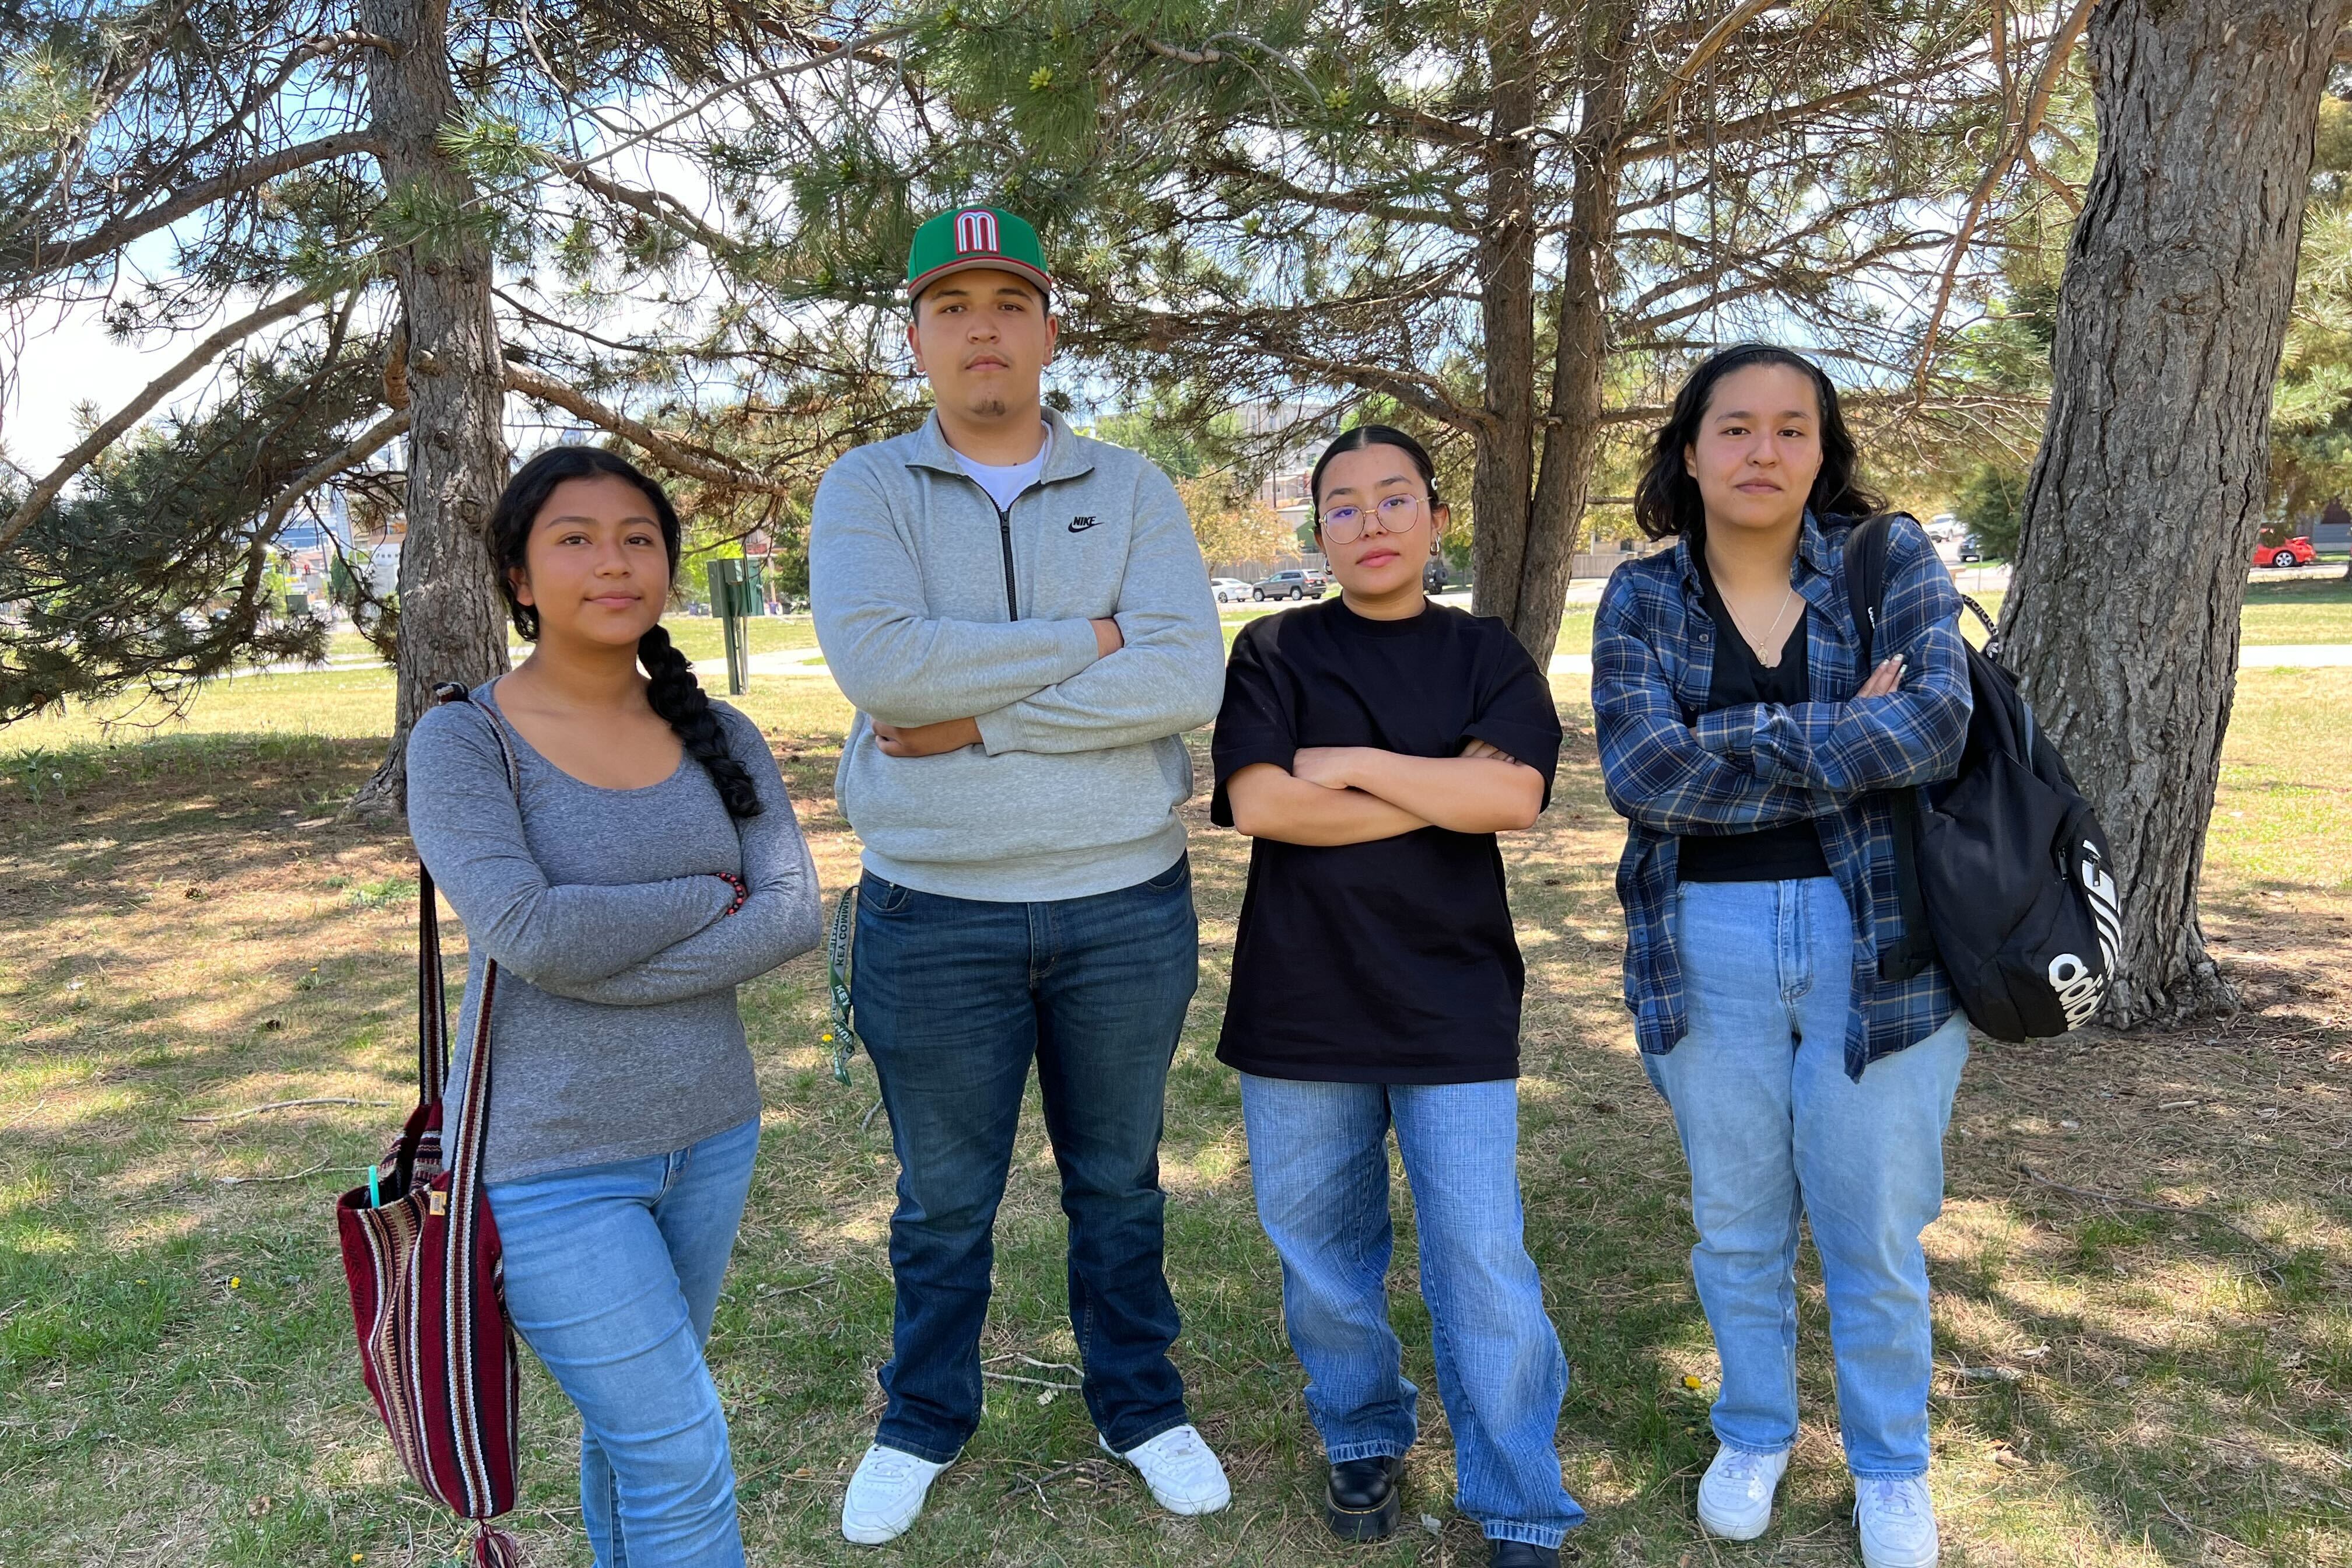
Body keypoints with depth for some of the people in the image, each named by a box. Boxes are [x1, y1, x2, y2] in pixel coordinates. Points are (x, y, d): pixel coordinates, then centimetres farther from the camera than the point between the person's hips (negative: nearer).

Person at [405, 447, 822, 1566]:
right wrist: (712, 897, -12)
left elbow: (793, 918, -10)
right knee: (681, 1451, -1)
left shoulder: (719, 737, 2)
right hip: (550, 1166, -4)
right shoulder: (461, 743, -11)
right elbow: (531, 931, -24)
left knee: (635, 1420, 21)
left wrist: (606, 964, -19)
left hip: (706, 1136, 4)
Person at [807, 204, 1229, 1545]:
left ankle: (1142, 1406, 39)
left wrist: (979, 718, -18)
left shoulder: (1133, 490, 2)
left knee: (1120, 1185, 18)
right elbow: (879, 661, -20)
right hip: (935, 917, -1)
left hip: (1129, 906, 1)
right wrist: (1088, 641, -15)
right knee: (945, 1201, 15)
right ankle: (925, 1423, 38)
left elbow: (1190, 679, -14)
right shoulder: (867, 491, -1)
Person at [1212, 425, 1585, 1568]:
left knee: (1483, 1263, -1)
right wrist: (1440, 790, -11)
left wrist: (1356, 763, -11)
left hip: (1452, 1004, 0)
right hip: (1302, 1001, 1)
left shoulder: (1486, 655, 5)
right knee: (1321, 1248, 13)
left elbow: (1512, 797, -11)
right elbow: (1257, 803, -13)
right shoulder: (1275, 651, 3)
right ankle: (1363, 1439, 37)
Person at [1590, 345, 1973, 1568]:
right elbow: (1638, 770, -15)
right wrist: (1845, 742, -16)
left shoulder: (1890, 559, -1)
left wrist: (1739, 742, -17)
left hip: (1877, 935, -1)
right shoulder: (1641, 598, 0)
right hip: (1705, 946, 1)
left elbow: (1935, 725, -17)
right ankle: (1754, 1435, 40)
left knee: (1873, 1228, 10)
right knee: (1735, 1224, 16)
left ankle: (1890, 1465, 35)